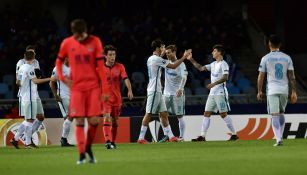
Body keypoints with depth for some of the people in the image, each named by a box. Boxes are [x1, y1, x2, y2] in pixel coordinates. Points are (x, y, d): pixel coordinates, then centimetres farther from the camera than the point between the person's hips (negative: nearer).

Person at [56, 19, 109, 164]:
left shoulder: (95, 42, -2)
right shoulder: (67, 43, 1)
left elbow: (100, 66, -2)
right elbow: (59, 61, 16)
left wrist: (105, 89, -5)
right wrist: (62, 77, -2)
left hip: (93, 86, 0)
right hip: (76, 87, 0)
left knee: (94, 121, -6)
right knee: (79, 121, -6)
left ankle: (88, 147, 17)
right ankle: (81, 154, -4)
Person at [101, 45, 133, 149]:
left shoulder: (120, 67, 3)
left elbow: (126, 79, -9)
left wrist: (130, 90, -25)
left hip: (117, 98, 3)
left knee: (115, 121, 11)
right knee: (107, 118, -20)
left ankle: (113, 142, 26)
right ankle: (107, 141, -32)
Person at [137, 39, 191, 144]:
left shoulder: (151, 59, 15)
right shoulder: (156, 59, -14)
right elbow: (173, 66, -14)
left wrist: (162, 54, 42)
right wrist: (184, 57, -7)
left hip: (157, 91, 10)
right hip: (154, 91, -10)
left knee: (164, 114, 9)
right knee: (149, 114, -9)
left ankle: (170, 136, 9)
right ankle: (141, 138, -9)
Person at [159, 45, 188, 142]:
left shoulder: (180, 64, -8)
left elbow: (184, 77, -19)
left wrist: (181, 88, -34)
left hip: (177, 94, -6)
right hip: (167, 93, 6)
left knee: (179, 116, -2)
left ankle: (181, 137, 5)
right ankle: (167, 135, 9)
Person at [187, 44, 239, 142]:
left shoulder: (223, 64, -9)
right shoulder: (213, 64, 17)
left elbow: (225, 77, -19)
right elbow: (201, 68, 21)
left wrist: (214, 83, -26)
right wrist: (191, 60, 14)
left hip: (220, 93, -9)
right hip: (212, 93, 9)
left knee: (223, 114, -8)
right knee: (206, 113, 3)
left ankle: (234, 135, -2)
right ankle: (202, 136, 2)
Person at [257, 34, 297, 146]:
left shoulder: (265, 58, -2)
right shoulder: (287, 58, 5)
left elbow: (261, 76, -1)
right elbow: (292, 76, 3)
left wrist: (259, 91, 9)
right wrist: (293, 92, 5)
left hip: (272, 90, -3)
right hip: (284, 90, 3)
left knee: (274, 115, -5)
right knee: (281, 113, 20)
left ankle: (278, 139, -17)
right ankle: (280, 136, 23)